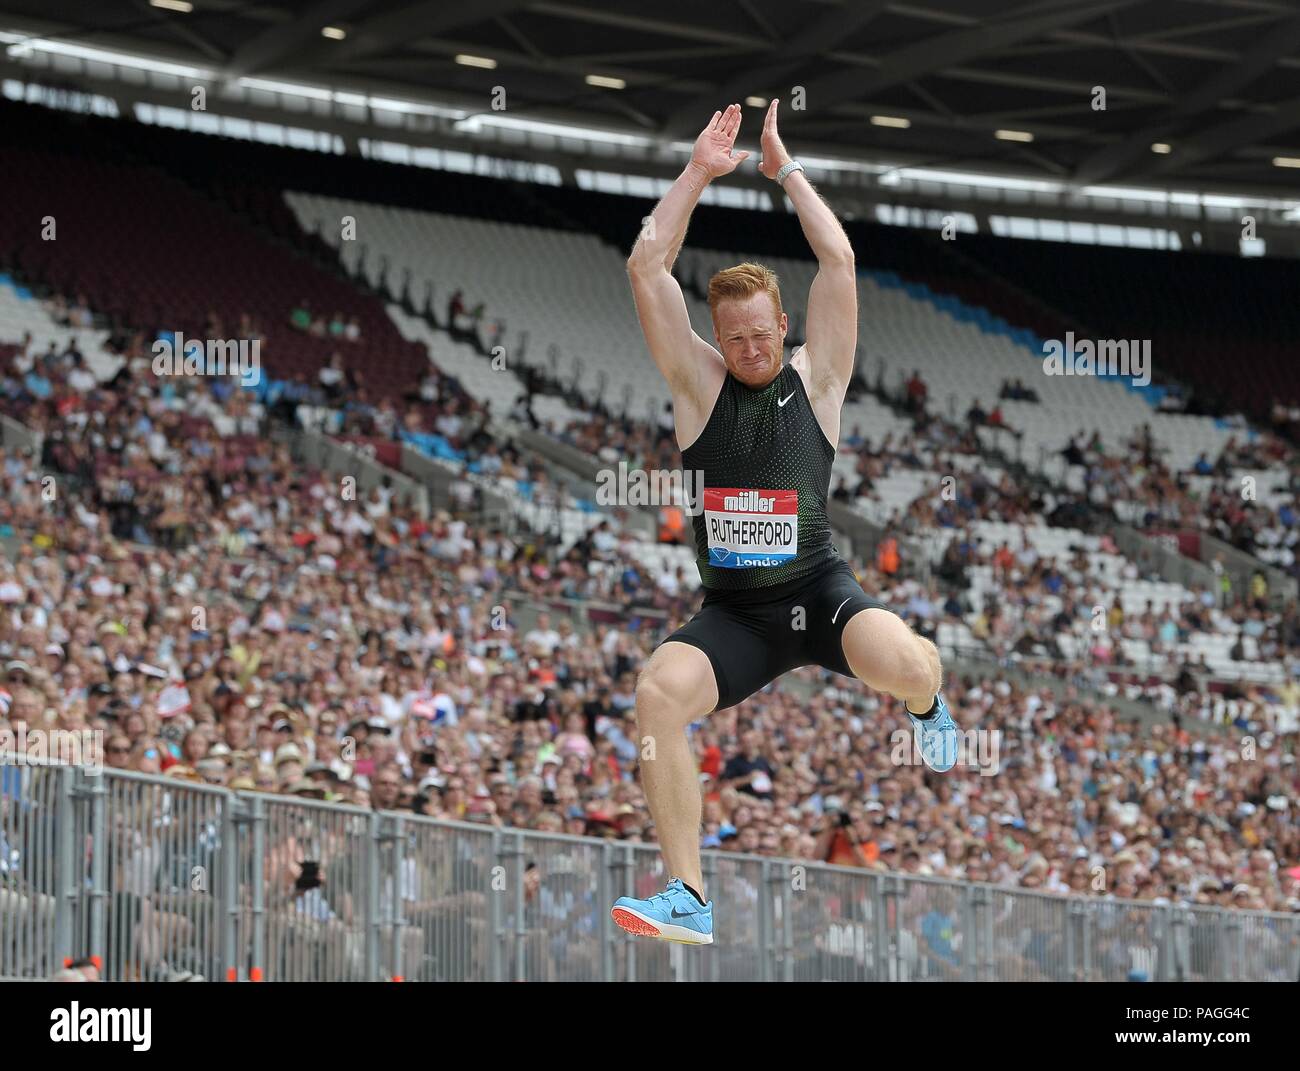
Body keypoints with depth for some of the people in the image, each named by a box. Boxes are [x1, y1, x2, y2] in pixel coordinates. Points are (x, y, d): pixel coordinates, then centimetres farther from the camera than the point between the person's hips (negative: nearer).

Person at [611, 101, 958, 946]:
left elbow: (840, 262, -5)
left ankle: (930, 712, 11)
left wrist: (786, 169, 0)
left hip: (820, 592, -1)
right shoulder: (701, 385, 5)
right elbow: (647, 269, -2)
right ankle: (688, 899, -26)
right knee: (658, 692, -29)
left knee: (909, 664, -33)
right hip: (732, 613, 1)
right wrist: (699, 173, -3)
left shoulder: (816, 379, 3)